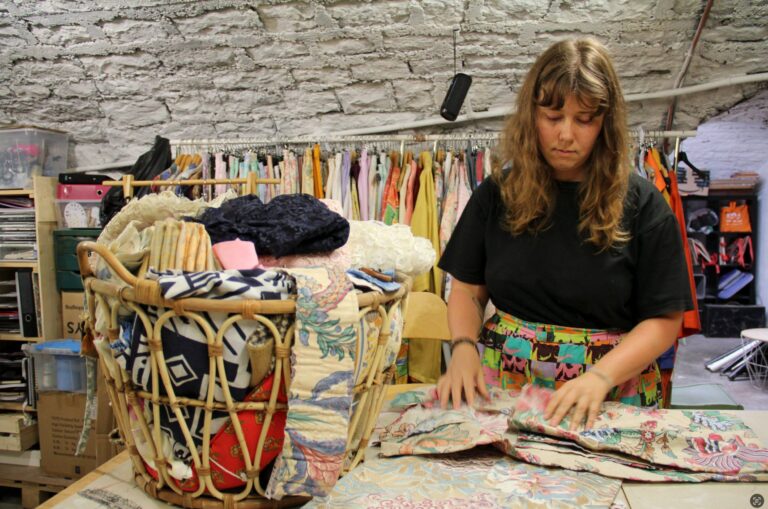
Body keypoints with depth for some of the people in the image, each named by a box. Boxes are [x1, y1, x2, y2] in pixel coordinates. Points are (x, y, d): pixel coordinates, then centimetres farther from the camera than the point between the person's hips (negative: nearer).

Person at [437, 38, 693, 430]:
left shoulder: (641, 204, -1)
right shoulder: (497, 194, 6)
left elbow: (664, 320, -1)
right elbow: (467, 290, 8)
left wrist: (601, 375, -15)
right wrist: (464, 347, -10)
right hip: (501, 385, 2)